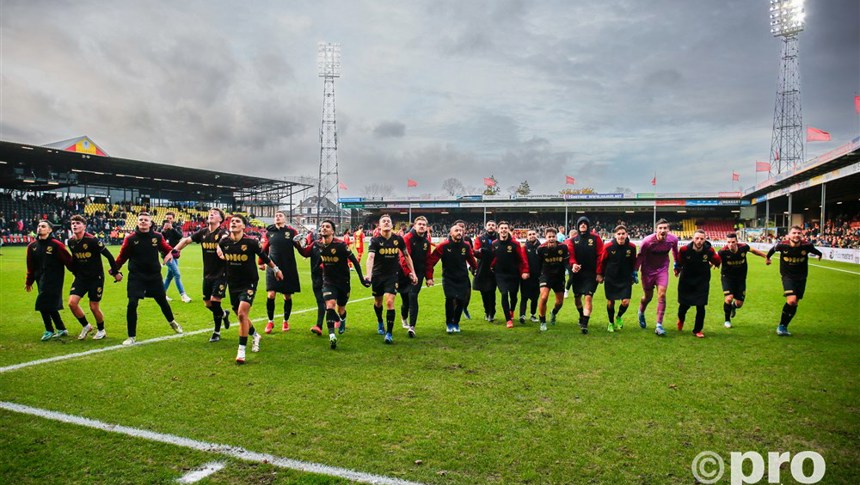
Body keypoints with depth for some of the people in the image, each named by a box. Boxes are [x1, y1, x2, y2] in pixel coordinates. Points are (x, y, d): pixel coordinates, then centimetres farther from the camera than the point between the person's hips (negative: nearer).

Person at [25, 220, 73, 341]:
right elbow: (31, 266, 16)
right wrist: (29, 282, 20)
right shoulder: (32, 246, 8)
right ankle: (62, 329, 22)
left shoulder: (56, 245, -10)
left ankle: (49, 331, 5)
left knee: (43, 304, -10)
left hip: (53, 280, -6)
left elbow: (68, 261, -9)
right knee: (50, 305, 10)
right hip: (41, 280, 6)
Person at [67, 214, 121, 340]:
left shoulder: (92, 240, -18)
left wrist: (115, 272, -8)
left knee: (94, 307, 0)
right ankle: (86, 326, 14)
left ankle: (101, 330, 24)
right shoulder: (71, 242, 0)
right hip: (81, 277, 5)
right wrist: (75, 273, 19)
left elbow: (109, 255, -13)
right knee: (72, 302, -9)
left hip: (96, 277, -5)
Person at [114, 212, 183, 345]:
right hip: (136, 277, -2)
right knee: (132, 304, -12)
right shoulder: (130, 239, -8)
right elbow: (122, 256, -1)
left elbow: (167, 249, 7)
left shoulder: (157, 237, -4)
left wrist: (170, 253, -15)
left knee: (162, 301, 17)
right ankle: (132, 336, 4)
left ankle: (172, 322, 46)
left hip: (154, 276, 2)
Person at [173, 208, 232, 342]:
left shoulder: (222, 232, -14)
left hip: (221, 273, -6)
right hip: (207, 274, 6)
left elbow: (225, 238, -37)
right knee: (207, 303, 8)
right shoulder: (203, 232, 4)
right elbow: (186, 240, 12)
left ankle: (217, 332, 10)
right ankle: (224, 314, 39)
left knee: (214, 301, -9)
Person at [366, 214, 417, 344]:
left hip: (392, 275, 0)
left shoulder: (398, 239, -5)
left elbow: (406, 255, 9)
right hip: (377, 275, 0)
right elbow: (370, 257, -29)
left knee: (390, 302, -14)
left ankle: (389, 333, -5)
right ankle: (380, 323, 47)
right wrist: (368, 274, -45)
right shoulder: (375, 240, -13)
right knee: (378, 302, 16)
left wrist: (412, 272, 7)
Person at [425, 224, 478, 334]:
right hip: (448, 278, -3)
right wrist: (429, 277, -13)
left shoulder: (466, 246, -4)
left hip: (463, 279, 3)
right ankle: (449, 324, 3)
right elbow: (430, 261, -12)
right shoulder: (443, 246, -13)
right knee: (450, 298, -19)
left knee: (461, 301, 1)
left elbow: (471, 259, 15)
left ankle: (456, 323, 25)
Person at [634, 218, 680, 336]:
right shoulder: (647, 241, -24)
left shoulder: (673, 239, -14)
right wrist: (635, 271, -9)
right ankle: (641, 313, 44)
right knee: (648, 296, 10)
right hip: (648, 270, -2)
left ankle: (659, 326, -7)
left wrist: (676, 263, 19)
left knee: (662, 295, -11)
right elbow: (640, 256, -11)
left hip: (662, 270, 2)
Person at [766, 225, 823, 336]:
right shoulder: (782, 245, -18)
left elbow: (816, 251, 9)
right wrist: (767, 257, 20)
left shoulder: (807, 245, -15)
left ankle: (783, 327, 25)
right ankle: (781, 325, -3)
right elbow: (773, 248, 5)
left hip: (801, 278, 3)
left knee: (794, 304, 8)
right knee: (791, 300, -21)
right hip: (787, 276, -3)